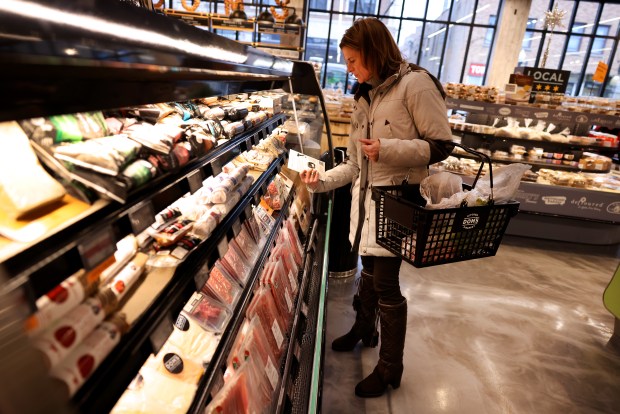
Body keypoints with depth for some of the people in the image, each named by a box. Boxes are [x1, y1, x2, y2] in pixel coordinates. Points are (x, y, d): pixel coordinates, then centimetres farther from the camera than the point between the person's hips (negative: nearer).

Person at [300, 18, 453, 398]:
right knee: (369, 271, 18)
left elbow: (441, 145, -12)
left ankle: (391, 368, 21)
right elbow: (357, 163, 13)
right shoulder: (365, 96, 14)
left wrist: (389, 149, -23)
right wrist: (322, 182, 2)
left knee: (386, 283, 0)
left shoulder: (415, 84, -10)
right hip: (366, 198, 7)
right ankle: (364, 329, 43)